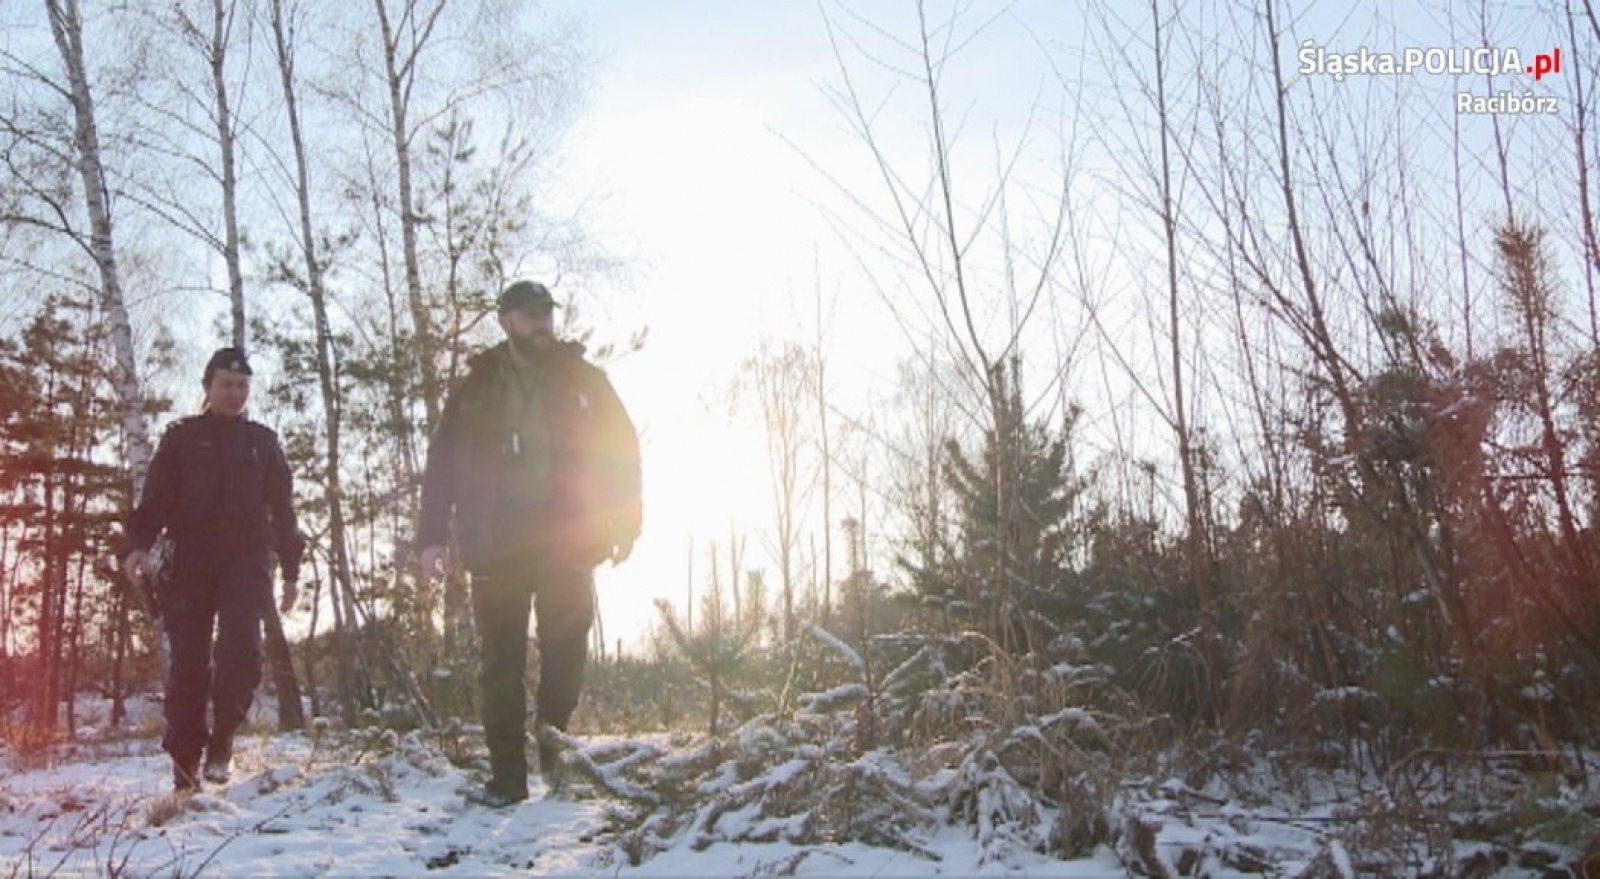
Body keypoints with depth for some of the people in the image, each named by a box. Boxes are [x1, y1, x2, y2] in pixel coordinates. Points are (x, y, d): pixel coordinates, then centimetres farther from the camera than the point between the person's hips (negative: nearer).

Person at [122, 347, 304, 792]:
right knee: (189, 660, -4)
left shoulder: (263, 441, 16)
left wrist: (291, 570, 11)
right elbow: (155, 498, 4)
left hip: (246, 557, 1)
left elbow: (283, 508, 16)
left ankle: (221, 742, -5)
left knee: (241, 646, -20)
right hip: (191, 559, 0)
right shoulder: (181, 437, 12)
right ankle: (185, 767, 3)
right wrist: (140, 545, -14)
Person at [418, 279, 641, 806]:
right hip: (496, 545, 0)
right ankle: (507, 775, 7)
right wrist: (434, 536, -2)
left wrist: (625, 523, 0)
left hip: (566, 541, 0)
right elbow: (442, 462, 7)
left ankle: (551, 735, 18)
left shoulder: (584, 381, 10)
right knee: (501, 660, 1)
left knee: (566, 645, -4)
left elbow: (621, 449, 9)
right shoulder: (477, 386, 10)